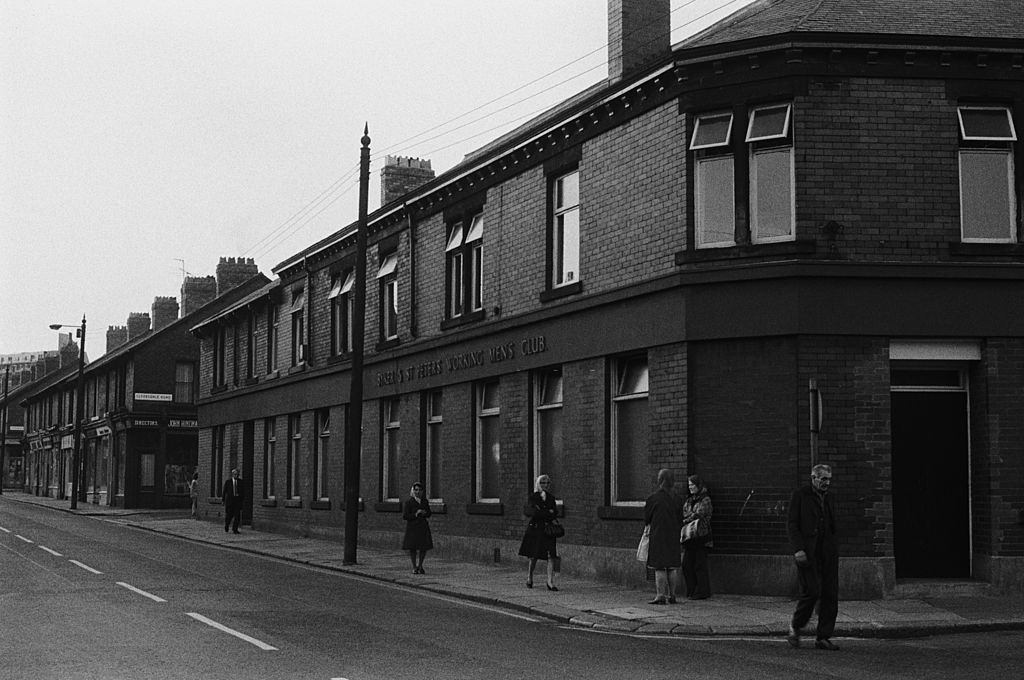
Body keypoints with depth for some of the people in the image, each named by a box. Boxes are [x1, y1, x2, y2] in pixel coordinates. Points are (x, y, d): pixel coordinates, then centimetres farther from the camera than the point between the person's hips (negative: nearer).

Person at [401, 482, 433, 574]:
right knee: (412, 548, 2)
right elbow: (404, 516, -9)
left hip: (423, 527, 4)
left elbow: (429, 514, 15)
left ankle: (420, 565, 24)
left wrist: (424, 513, -7)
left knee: (424, 548, 2)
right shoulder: (409, 502, -7)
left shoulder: (425, 501, 6)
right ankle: (414, 567, 19)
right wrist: (415, 514, -20)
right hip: (412, 527, -4)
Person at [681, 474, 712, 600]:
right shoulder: (688, 499, 16)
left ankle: (702, 592, 2)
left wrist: (684, 522, -14)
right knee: (686, 564, 4)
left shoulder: (705, 500, -5)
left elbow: (698, 515, -14)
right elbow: (684, 514, 18)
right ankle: (691, 590, 13)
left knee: (700, 565, -4)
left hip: (701, 536, -7)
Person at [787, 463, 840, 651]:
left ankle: (823, 638, 7)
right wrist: (798, 549, -15)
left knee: (830, 595, 1)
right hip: (807, 553, -6)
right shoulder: (800, 495, -1)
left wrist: (833, 548, 12)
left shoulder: (828, 497, 17)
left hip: (828, 553, 6)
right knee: (812, 591, -13)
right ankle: (795, 626, 11)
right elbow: (791, 524, -5)